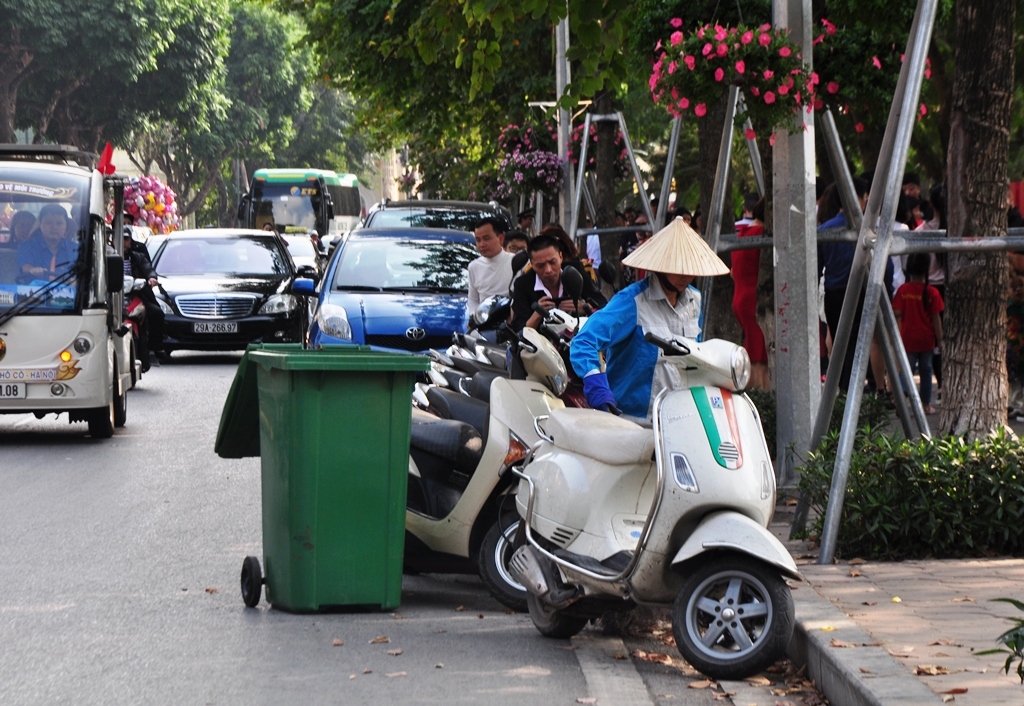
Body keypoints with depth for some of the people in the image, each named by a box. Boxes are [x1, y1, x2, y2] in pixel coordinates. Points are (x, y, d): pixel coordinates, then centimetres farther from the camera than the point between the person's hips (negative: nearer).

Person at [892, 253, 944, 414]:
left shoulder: (903, 290, -6)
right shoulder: (932, 292, -8)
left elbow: (898, 315, -5)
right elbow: (936, 318, -5)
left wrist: (898, 336, 7)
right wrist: (939, 339, 2)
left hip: (908, 339, 0)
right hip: (927, 339, 0)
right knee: (926, 371, 10)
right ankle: (926, 404, 13)